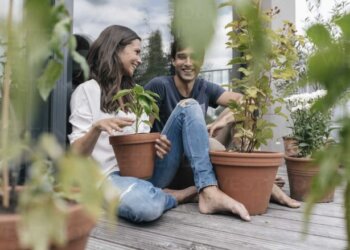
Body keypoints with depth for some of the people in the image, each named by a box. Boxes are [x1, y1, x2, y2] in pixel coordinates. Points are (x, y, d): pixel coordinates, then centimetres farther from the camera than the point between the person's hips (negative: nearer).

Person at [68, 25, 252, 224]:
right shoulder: (87, 91, 0)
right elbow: (77, 154, -6)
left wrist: (155, 143, -10)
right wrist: (97, 127, -26)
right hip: (114, 177, -6)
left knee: (188, 107, -7)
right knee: (146, 204, -42)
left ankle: (209, 193, -20)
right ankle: (180, 195, -6)